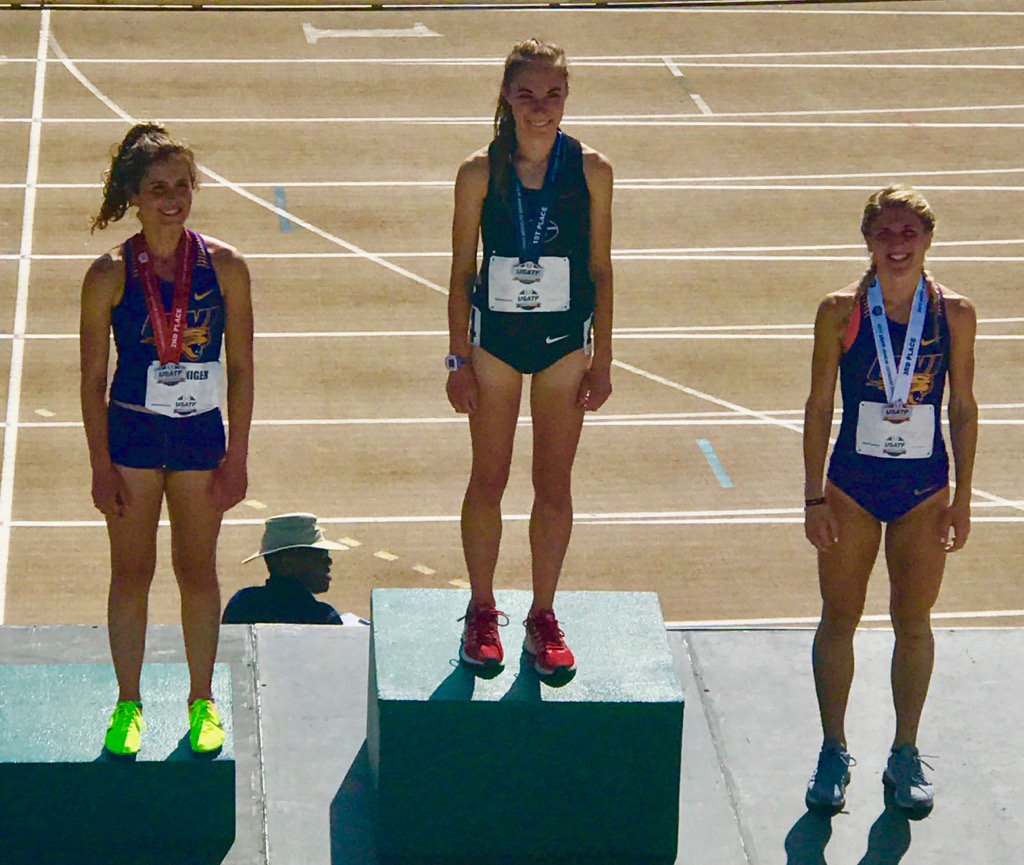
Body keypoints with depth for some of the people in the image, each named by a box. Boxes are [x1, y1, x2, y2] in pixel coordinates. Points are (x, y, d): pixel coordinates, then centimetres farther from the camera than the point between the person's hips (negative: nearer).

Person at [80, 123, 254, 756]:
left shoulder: (224, 267, -4)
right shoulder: (111, 274, -7)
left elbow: (241, 367, 1)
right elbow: (93, 376, -2)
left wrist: (237, 457, -1)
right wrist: (101, 464, -5)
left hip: (200, 434, 1)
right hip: (131, 433, -1)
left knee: (198, 571, 11)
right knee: (131, 573, 7)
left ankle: (202, 700, 24)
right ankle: (129, 704, 20)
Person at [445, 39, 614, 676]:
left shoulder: (591, 170, -5)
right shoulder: (480, 173, -7)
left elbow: (601, 269, 1)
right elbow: (462, 271, -1)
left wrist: (602, 359, 1)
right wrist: (459, 359, -3)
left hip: (564, 340, 1)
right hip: (494, 336, -1)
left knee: (555, 485, 6)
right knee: (489, 480, 7)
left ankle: (543, 616, 20)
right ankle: (482, 612, 22)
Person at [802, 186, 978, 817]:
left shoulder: (954, 313, -3)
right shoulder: (841, 312, -6)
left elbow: (963, 407, 3)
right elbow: (820, 405, -1)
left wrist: (963, 497, 1)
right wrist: (815, 497, -4)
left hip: (924, 488, 1)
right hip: (852, 486, -1)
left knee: (915, 623, 8)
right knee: (839, 620, 6)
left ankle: (906, 756, 21)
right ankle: (834, 753, 20)